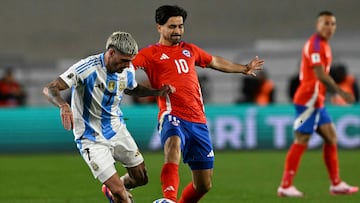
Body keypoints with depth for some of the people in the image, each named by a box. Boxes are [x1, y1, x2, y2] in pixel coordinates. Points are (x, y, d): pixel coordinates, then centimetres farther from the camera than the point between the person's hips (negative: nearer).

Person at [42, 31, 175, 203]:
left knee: (141, 178, 13)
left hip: (117, 130, 6)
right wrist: (63, 106, -48)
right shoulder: (87, 68, -26)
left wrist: (158, 92, 2)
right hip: (92, 139, -6)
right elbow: (49, 89, -28)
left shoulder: (127, 71, -5)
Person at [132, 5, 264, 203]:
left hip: (198, 121, 6)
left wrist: (244, 68, 49)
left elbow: (215, 62, 39)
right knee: (173, 145, -41)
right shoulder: (151, 53, 4)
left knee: (203, 185, 6)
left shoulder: (189, 50, 22)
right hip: (173, 117, -6)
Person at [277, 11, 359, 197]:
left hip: (316, 101, 10)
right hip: (308, 100, -10)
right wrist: (341, 92, -27)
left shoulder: (323, 45, 16)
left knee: (331, 137, 10)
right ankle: (285, 186, -6)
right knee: (301, 141, -8)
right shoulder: (315, 44, -14)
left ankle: (336, 184, 13)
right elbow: (320, 75, -24)